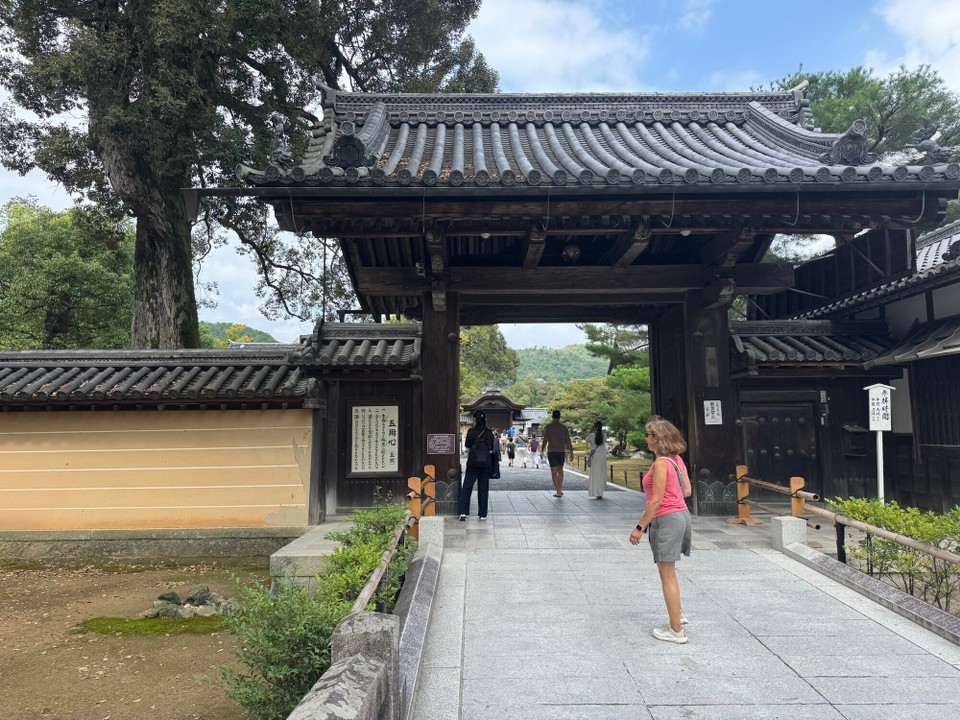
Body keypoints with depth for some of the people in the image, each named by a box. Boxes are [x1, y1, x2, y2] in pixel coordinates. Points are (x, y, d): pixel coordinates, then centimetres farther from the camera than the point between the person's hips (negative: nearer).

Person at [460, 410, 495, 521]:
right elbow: (492, 449, 7)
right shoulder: (490, 433, 1)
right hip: (486, 463, 3)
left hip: (473, 462, -2)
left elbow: (467, 447, 1)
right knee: (483, 489, 9)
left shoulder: (471, 431, -7)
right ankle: (483, 514, 12)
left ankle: (463, 512, -6)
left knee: (467, 487, 2)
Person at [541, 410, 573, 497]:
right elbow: (568, 441, 1)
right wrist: (571, 453, 6)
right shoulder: (564, 427, 3)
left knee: (554, 471, 2)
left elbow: (545, 440, -9)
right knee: (560, 470, 19)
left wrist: (542, 451, -3)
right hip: (561, 451, 3)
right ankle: (560, 490, 20)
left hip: (551, 451, -3)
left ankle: (558, 492, -3)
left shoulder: (548, 426, -3)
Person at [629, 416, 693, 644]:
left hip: (666, 520, -10)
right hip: (681, 514, 10)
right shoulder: (676, 459, 7)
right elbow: (687, 491, 12)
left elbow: (657, 500, -21)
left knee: (667, 574, 2)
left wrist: (640, 527, -16)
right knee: (668, 571, 25)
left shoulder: (660, 464, -20)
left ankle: (676, 631, 11)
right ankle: (677, 613, 34)